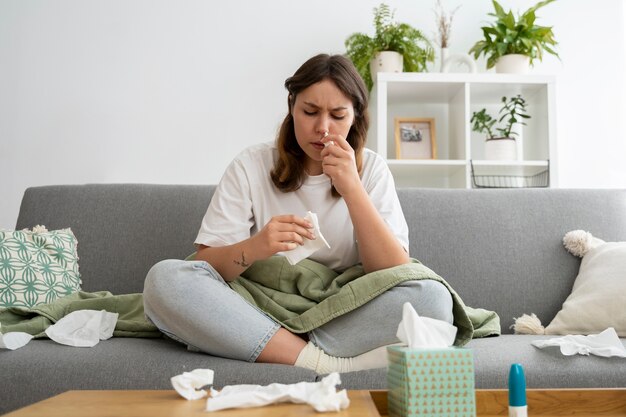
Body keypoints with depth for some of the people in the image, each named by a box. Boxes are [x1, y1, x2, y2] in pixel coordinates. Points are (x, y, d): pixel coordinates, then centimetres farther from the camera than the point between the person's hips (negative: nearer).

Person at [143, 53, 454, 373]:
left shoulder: (370, 169, 2)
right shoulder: (251, 165, 1)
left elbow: (395, 274, -8)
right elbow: (205, 265, -6)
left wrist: (352, 188, -19)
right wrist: (253, 248, -28)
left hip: (341, 320, 0)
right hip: (260, 318, 1)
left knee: (433, 297, -25)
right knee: (164, 278, -25)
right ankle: (327, 363, -26)